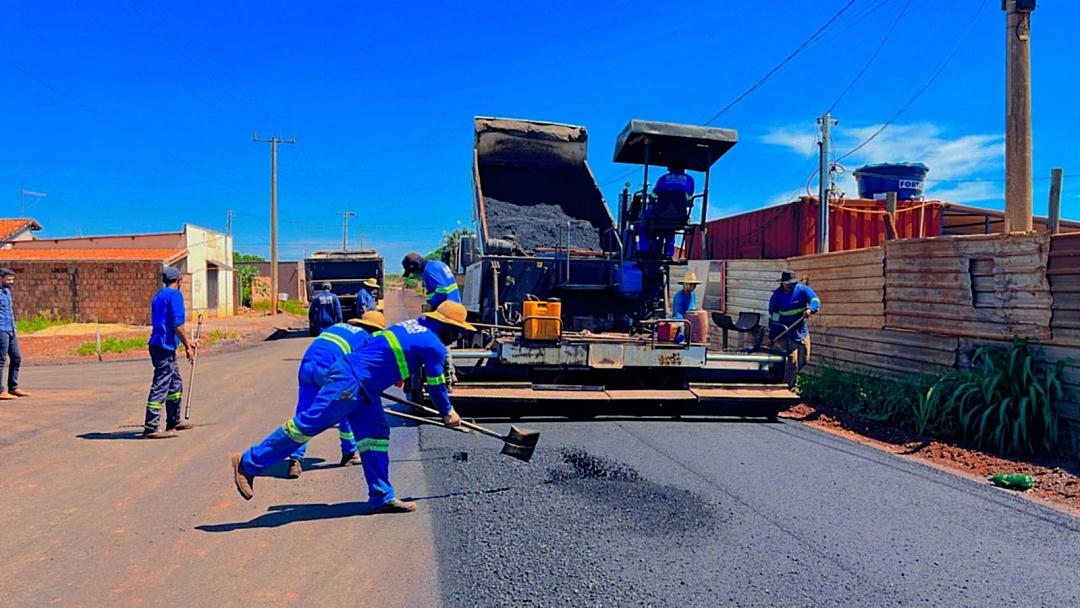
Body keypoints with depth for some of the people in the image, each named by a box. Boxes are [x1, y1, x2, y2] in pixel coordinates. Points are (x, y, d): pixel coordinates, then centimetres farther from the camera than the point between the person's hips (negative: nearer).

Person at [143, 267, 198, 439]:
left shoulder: (159, 296, 20)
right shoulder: (175, 294, -9)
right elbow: (177, 324, -18)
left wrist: (187, 341, 33)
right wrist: (188, 346, -13)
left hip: (159, 345, 10)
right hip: (165, 347, -10)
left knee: (175, 384, 18)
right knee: (160, 387, -8)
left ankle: (173, 422, 27)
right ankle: (151, 428, -6)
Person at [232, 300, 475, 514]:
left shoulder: (412, 326, 17)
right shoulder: (434, 345, -8)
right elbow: (436, 385, 1)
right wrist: (448, 412, 17)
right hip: (350, 382, -10)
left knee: (376, 433, 8)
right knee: (307, 425, -7)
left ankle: (381, 497, 11)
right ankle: (248, 463, 2)